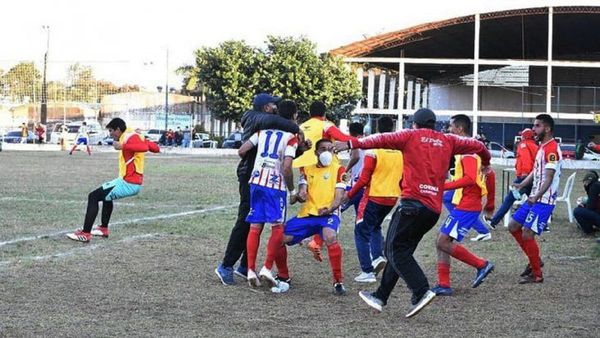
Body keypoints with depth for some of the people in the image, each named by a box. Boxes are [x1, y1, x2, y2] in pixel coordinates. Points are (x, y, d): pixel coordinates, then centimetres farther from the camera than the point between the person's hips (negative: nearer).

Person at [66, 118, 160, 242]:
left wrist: (123, 146, -38)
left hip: (128, 183, -11)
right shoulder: (133, 136, 15)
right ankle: (104, 228, 37)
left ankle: (85, 234, -13)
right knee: (106, 194, 34)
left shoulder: (130, 137, -13)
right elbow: (155, 148, 19)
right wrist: (143, 140, 32)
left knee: (93, 197, -11)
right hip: (134, 182, 11)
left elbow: (144, 147, -34)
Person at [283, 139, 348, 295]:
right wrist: (299, 196, -19)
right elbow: (302, 194, 7)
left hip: (328, 214, -4)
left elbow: (339, 196, -3)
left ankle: (338, 281, -26)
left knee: (330, 237, -37)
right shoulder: (306, 169, 15)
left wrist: (329, 209, -24)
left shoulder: (338, 169, 5)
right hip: (306, 214, 4)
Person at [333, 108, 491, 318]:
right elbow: (476, 145, 25)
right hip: (434, 208, 6)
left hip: (413, 202, -6)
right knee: (400, 251, 13)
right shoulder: (447, 141, 17)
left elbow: (382, 140, -7)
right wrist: (485, 163, 45)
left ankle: (421, 292, -19)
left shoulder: (411, 136, 5)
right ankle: (381, 297, 15)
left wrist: (351, 144, -9)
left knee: (396, 250, -5)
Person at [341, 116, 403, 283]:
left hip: (374, 197, -6)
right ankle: (378, 256, 4)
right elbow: (404, 177, 8)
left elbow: (364, 179, -13)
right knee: (375, 227, 27)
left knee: (362, 232, 6)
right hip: (392, 198, 6)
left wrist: (350, 194, -1)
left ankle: (367, 271, -2)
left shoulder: (373, 150, -14)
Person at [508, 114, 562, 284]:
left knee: (527, 234, -10)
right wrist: (521, 184, 6)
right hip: (534, 198, 10)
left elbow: (549, 178, -24)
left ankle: (537, 275, 2)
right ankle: (535, 261, 23)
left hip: (544, 201, -10)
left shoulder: (552, 149, -17)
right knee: (513, 226, 13)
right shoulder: (542, 147, 14)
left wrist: (537, 197, -34)